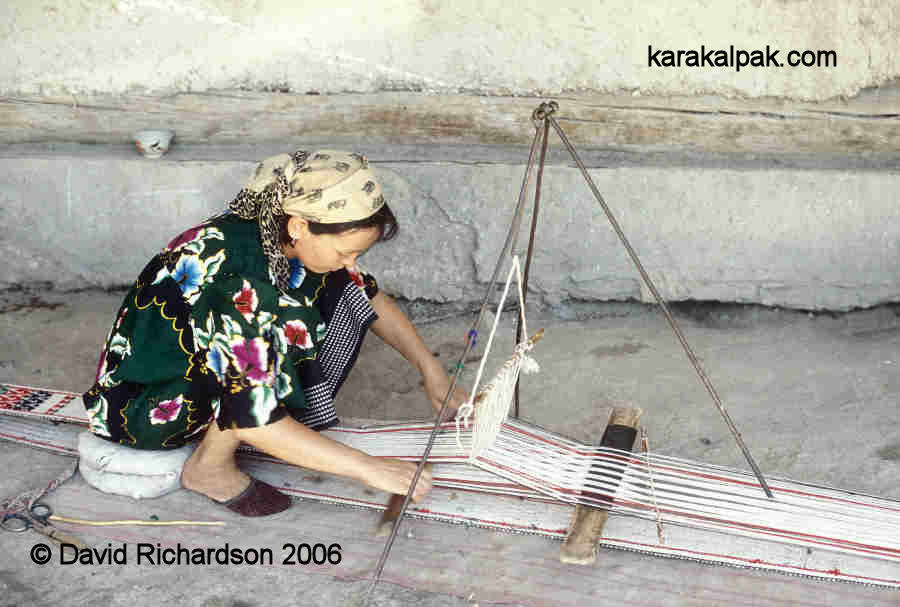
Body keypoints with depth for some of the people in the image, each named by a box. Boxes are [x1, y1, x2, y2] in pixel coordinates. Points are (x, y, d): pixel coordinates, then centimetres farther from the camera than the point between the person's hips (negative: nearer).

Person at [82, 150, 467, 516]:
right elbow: (252, 420, -35)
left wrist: (431, 369, -1)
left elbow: (369, 297, 4)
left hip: (201, 363, 8)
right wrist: (367, 468, -31)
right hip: (139, 404, -8)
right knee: (291, 325, -30)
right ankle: (210, 466, -13)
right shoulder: (237, 280, -35)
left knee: (340, 299, -5)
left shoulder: (282, 236, -12)